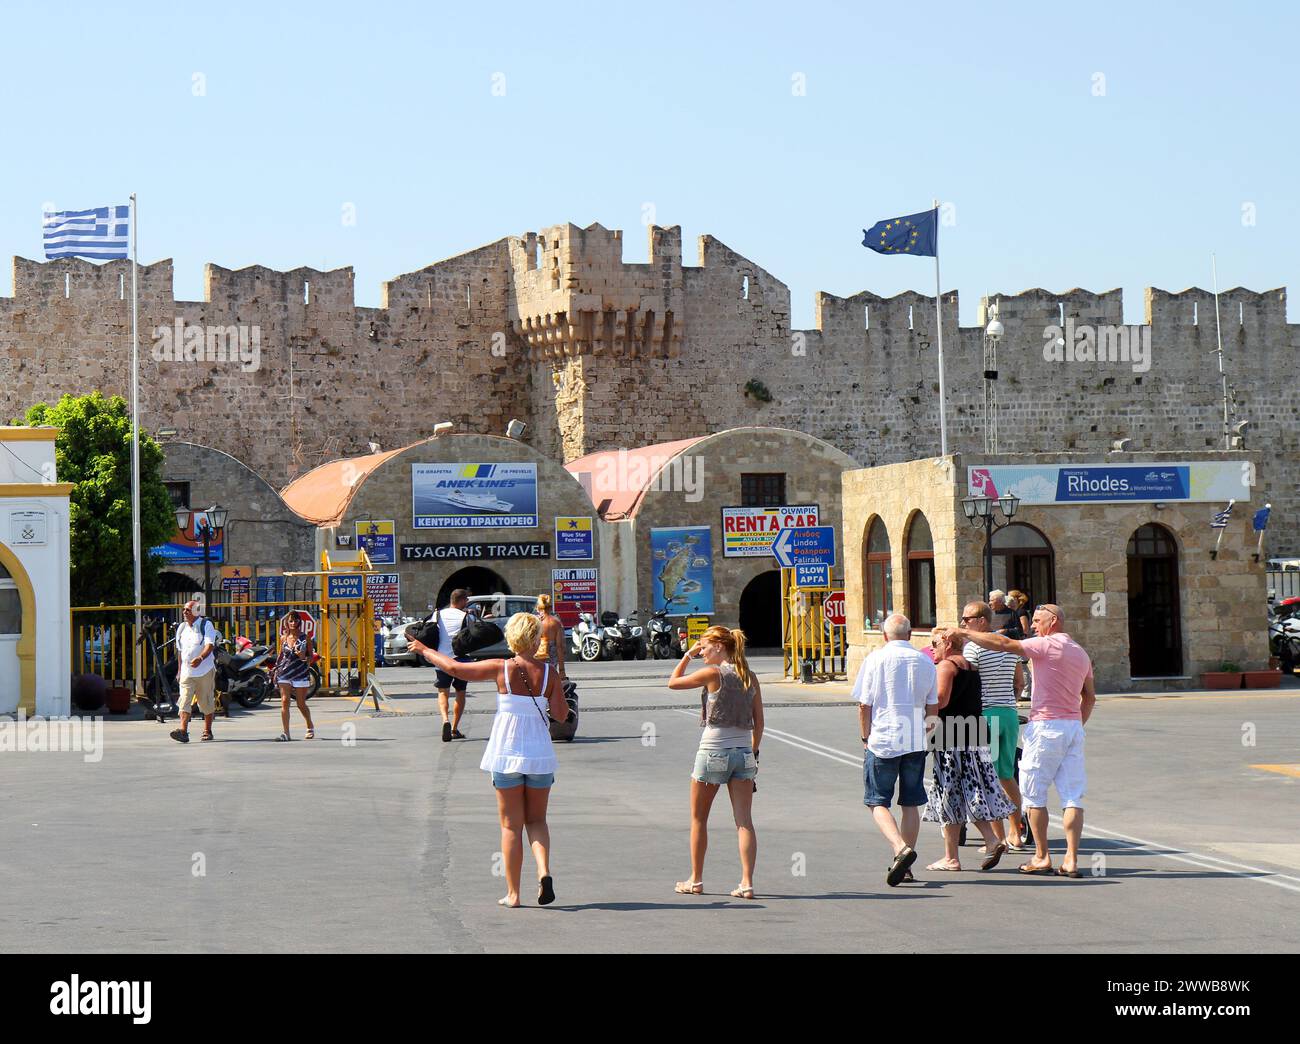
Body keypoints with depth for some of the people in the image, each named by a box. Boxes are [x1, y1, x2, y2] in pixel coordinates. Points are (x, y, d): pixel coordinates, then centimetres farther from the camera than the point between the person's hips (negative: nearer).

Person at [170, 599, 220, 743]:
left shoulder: (206, 625, -5)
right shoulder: (182, 628, 14)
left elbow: (210, 645, -17)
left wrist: (200, 658, -33)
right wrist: (179, 669, 19)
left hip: (205, 671, -4)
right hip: (186, 672, 4)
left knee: (206, 702, 6)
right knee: (185, 701, -12)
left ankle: (207, 731, 20)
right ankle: (183, 730, -23)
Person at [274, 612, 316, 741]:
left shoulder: (305, 638, -1)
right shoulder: (283, 638, 7)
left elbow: (311, 656, 1)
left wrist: (304, 658, -20)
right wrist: (276, 670, 13)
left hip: (301, 674, -2)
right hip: (284, 673, 2)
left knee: (301, 704, 6)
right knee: (284, 702, -9)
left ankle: (310, 727, 31)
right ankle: (285, 733, -10)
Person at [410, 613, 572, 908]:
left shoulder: (501, 669, -9)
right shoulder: (548, 673, -6)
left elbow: (455, 668, -3)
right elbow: (561, 714, -4)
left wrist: (425, 651, 12)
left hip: (506, 755, -1)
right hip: (540, 756, 1)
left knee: (511, 825, 7)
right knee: (536, 820, 15)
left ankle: (513, 893, 9)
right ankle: (544, 872, -8)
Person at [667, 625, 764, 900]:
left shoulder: (712, 673, -11)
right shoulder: (750, 677, 5)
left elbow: (673, 682, 0)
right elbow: (759, 722, 7)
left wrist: (687, 656, 6)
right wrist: (753, 752, 15)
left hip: (712, 751, -4)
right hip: (743, 752, 4)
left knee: (699, 820, 11)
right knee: (744, 821, 2)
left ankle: (696, 881, 19)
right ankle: (747, 883, -5)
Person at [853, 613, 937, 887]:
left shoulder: (876, 659, -5)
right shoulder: (925, 661, 6)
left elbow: (864, 704, -5)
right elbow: (932, 705, 11)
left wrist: (865, 737, 7)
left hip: (882, 741, -3)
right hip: (916, 741, 4)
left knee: (877, 802, 3)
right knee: (911, 803, 10)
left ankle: (901, 848, -20)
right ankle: (904, 866, 11)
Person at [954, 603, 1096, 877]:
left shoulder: (1046, 645, -9)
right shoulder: (1081, 652, 16)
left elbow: (1003, 644, -14)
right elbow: (1090, 697, 20)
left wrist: (965, 634, -7)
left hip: (1045, 726, -7)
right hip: (1074, 727, 7)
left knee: (1034, 793, 5)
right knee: (1073, 796, 1)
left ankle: (1042, 857, 7)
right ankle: (1071, 860, -4)